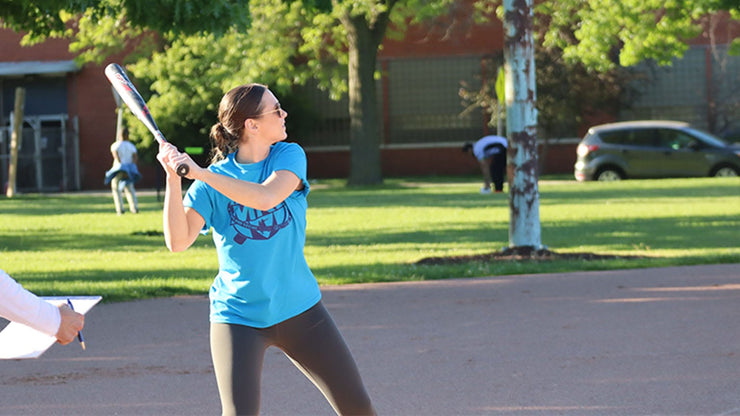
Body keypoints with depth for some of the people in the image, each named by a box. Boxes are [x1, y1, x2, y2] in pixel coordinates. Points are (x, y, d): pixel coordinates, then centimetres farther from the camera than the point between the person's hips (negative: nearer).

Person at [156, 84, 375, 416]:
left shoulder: (289, 156, -2)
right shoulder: (213, 181, -5)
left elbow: (267, 197, -23)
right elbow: (178, 241, -15)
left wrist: (199, 173, -27)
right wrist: (173, 178, -24)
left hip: (300, 309, 2)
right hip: (239, 316, -2)